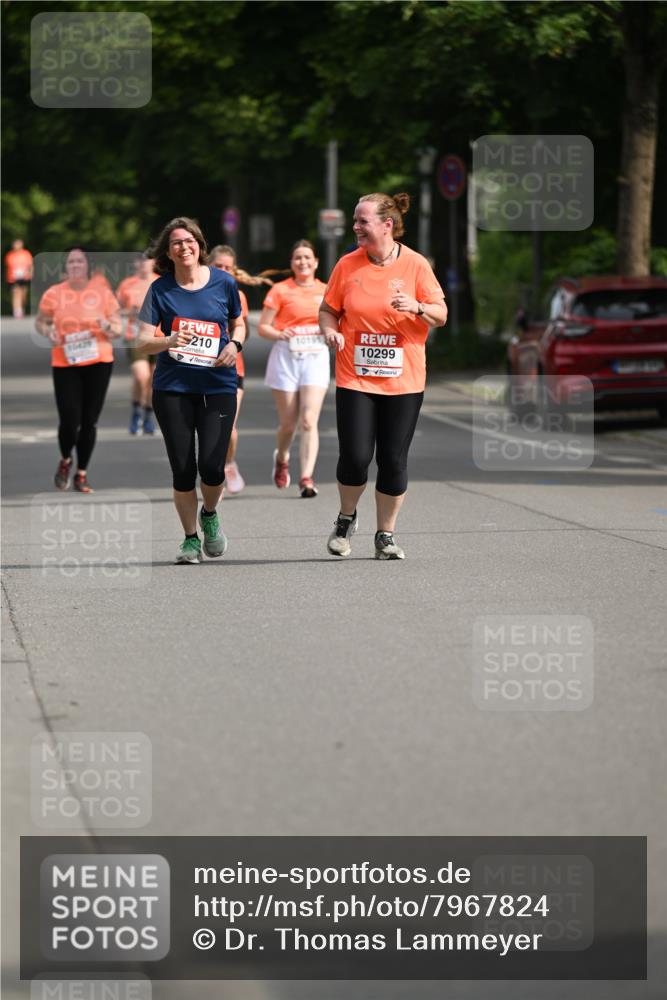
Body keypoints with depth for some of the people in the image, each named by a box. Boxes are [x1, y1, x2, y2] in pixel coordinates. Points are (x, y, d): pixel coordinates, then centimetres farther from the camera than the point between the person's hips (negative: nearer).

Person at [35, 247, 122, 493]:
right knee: (69, 421, -8)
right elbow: (40, 322, 13)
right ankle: (65, 461, 23)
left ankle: (82, 474, 16)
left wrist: (108, 327, -16)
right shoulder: (54, 294, 2)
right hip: (65, 364, -1)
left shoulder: (103, 294, 3)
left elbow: (117, 330, 7)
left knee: (89, 421, 2)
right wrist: (49, 332, -9)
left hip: (98, 363, 1)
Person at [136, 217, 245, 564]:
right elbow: (143, 341, -3)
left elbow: (238, 324, 18)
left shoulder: (223, 283, 3)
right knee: (182, 469, -1)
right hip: (172, 388, 0)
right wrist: (169, 341, -23)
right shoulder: (160, 289, 0)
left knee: (211, 465, -12)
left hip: (218, 385, 0)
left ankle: (210, 515, 22)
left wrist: (234, 345, -4)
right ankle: (190, 539, 18)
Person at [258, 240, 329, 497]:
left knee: (309, 421, -12)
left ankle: (306, 478, -14)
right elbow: (263, 327, 0)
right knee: (288, 423, 5)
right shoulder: (280, 290, 1)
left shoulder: (326, 291, 9)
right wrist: (279, 334, -20)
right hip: (286, 357, -1)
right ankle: (281, 459, 37)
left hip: (316, 357, 1)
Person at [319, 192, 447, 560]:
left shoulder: (415, 264, -2)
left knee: (393, 460, 1)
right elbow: (328, 310, 12)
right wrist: (330, 331, -10)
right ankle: (346, 519, 20)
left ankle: (385, 535, 15)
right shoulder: (347, 265, 2)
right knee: (355, 457, -8)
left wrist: (417, 307, -19)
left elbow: (440, 315, 2)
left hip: (403, 380, 0)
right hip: (355, 378, 0)